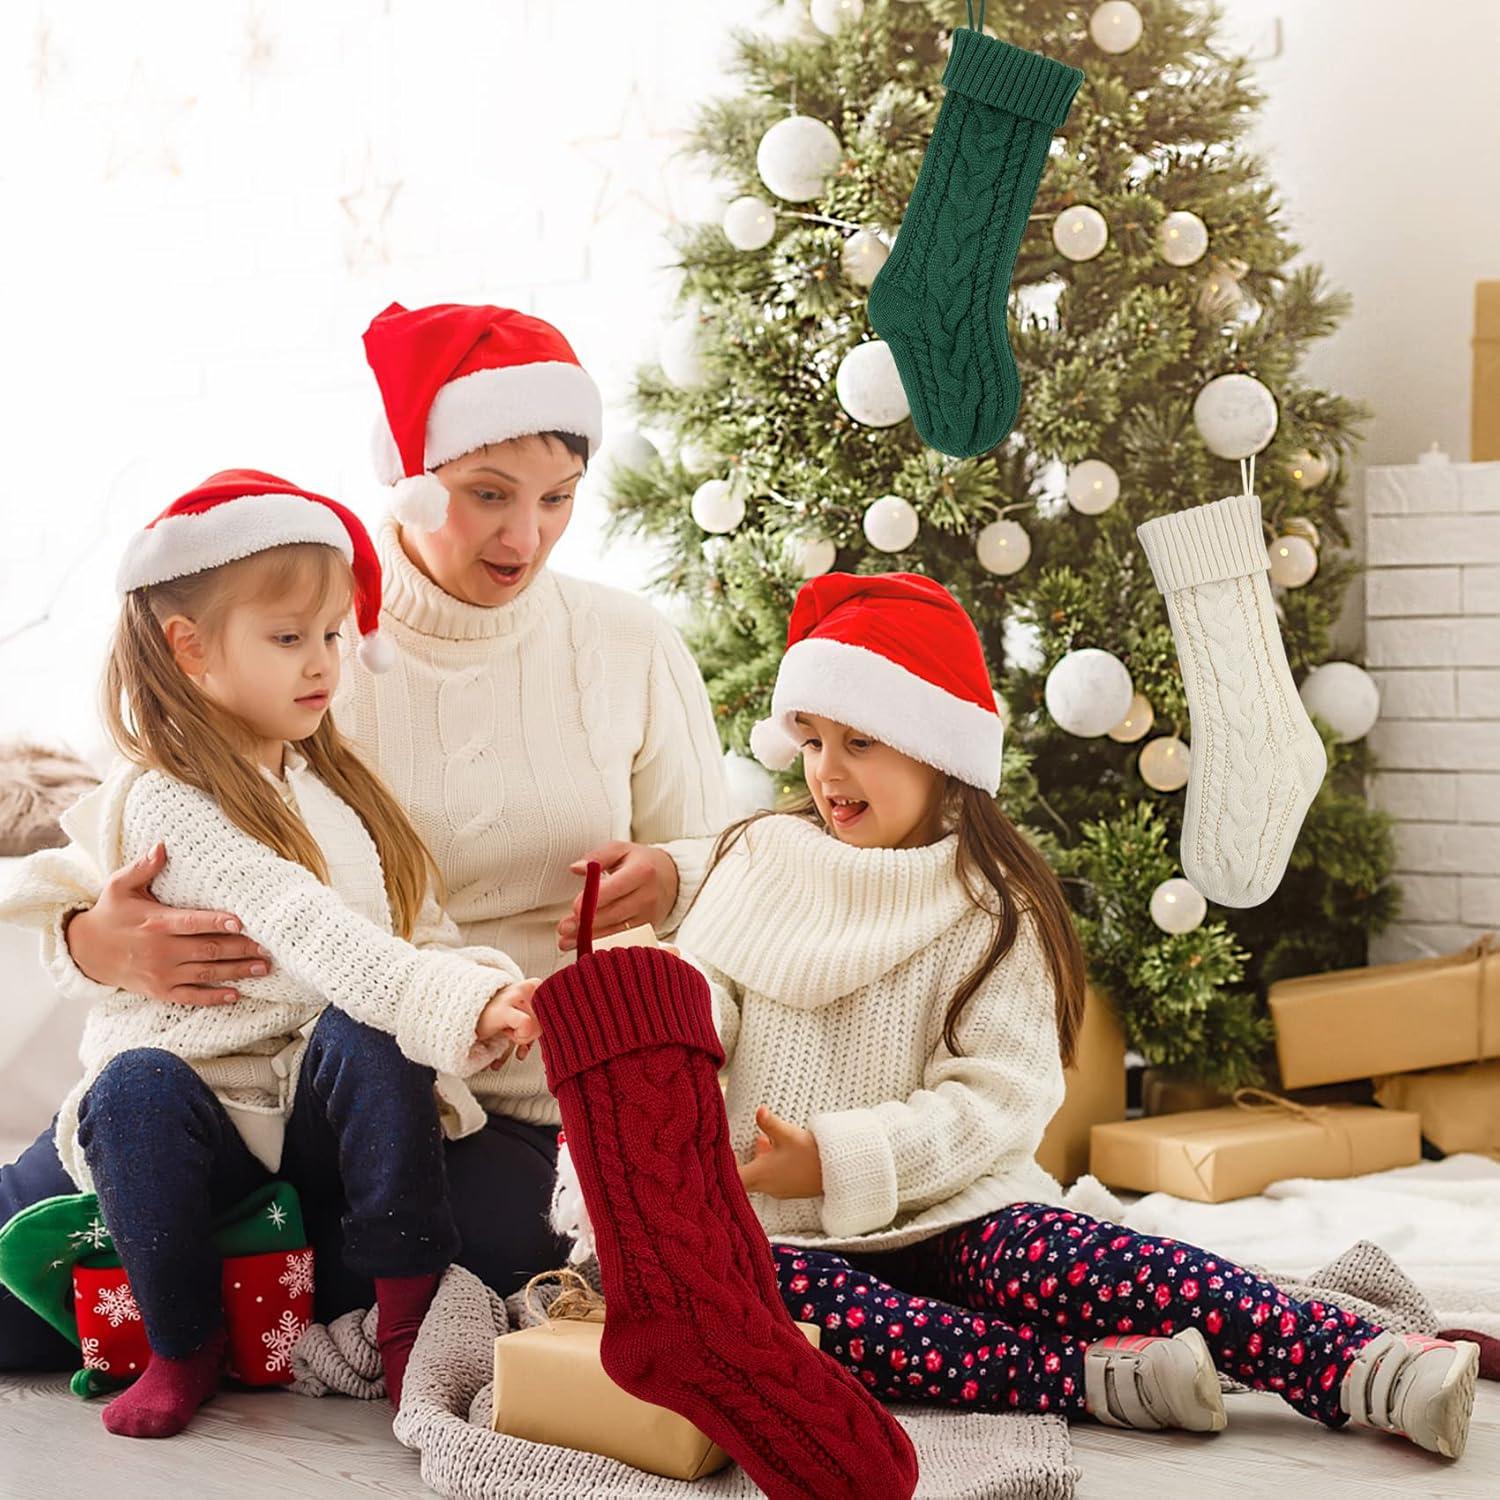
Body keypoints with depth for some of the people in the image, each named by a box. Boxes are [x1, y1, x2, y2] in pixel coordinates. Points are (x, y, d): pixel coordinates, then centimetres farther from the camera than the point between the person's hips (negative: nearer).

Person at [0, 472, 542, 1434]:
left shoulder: (336, 790, 10)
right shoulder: (166, 807, -13)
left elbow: (422, 933, 7)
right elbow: (305, 934, -26)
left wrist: (483, 996, -16)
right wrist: (451, 1004, -37)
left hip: (327, 1109, 4)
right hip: (203, 1118, -4)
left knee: (365, 1035, -27)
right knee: (137, 1085, -34)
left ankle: (411, 1312, -18)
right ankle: (185, 1346, -14)